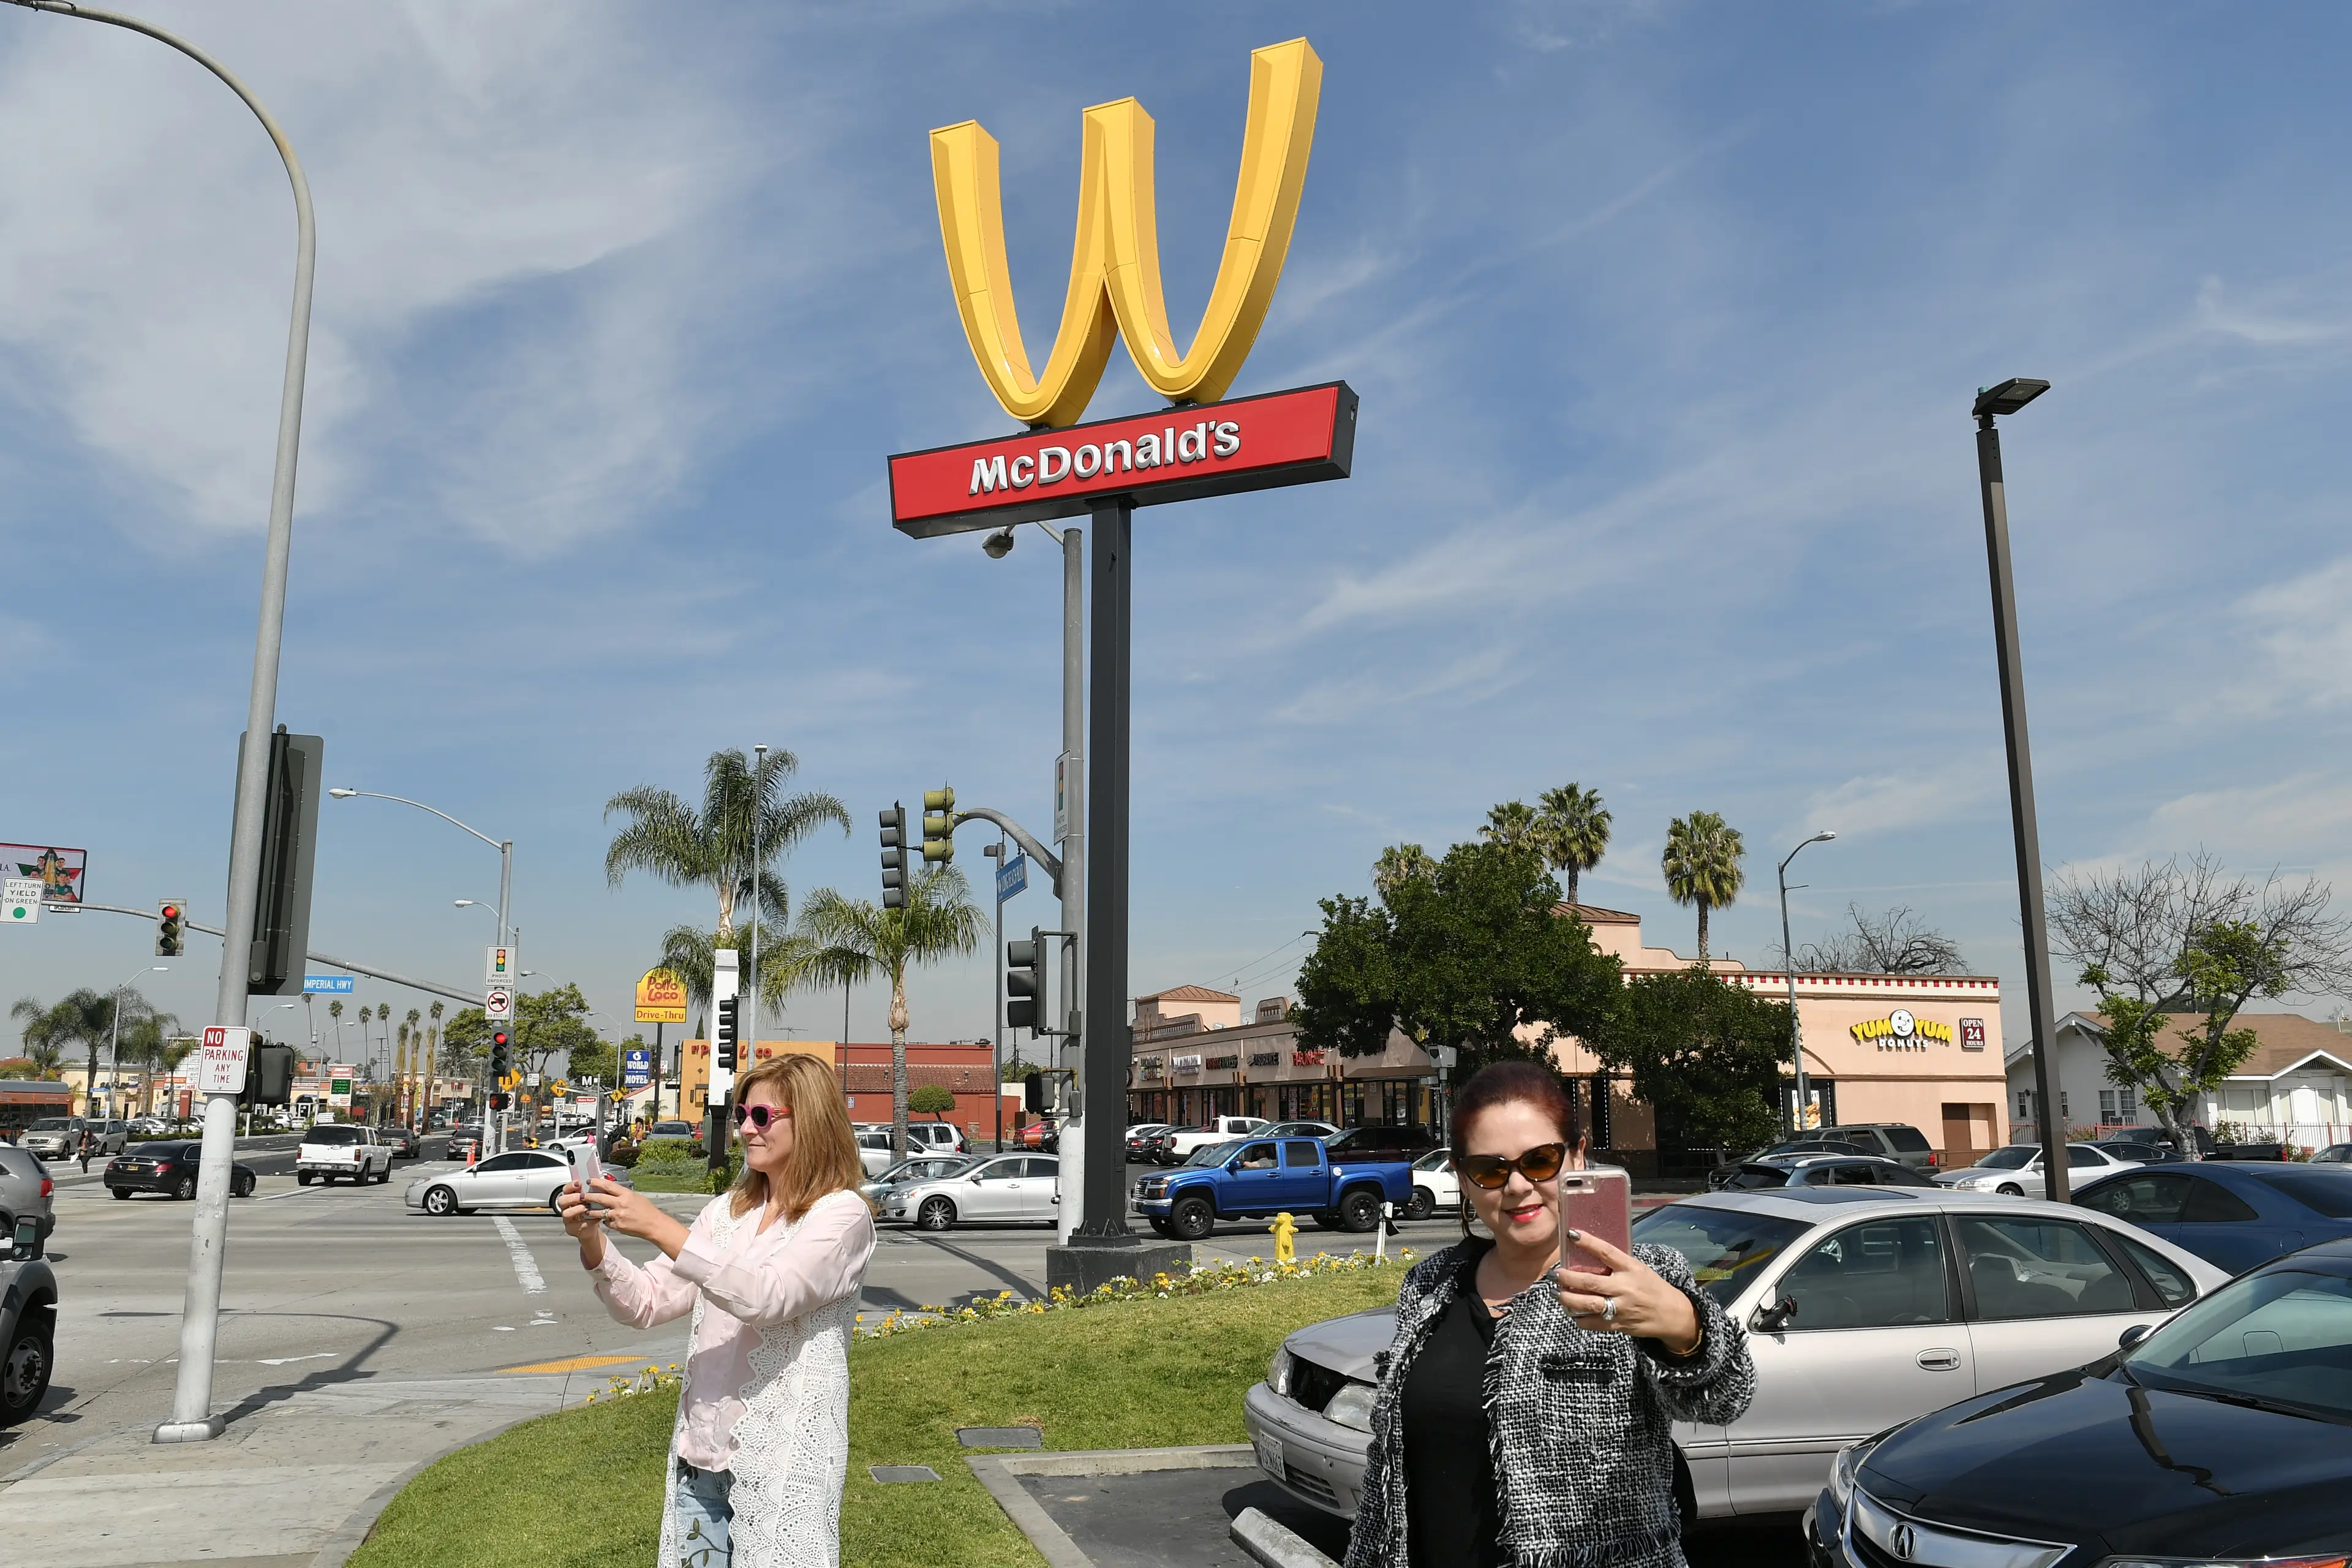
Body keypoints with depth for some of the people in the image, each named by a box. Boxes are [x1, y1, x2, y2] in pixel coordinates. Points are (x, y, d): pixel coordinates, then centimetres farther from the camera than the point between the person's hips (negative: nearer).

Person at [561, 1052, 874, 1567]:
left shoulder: (842, 1214, -10)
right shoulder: (727, 1210, 10)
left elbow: (766, 1296, -24)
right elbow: (647, 1304, 7)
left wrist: (658, 1227, -26)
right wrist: (594, 1244, -10)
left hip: (782, 1462, -6)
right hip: (701, 1453, 6)